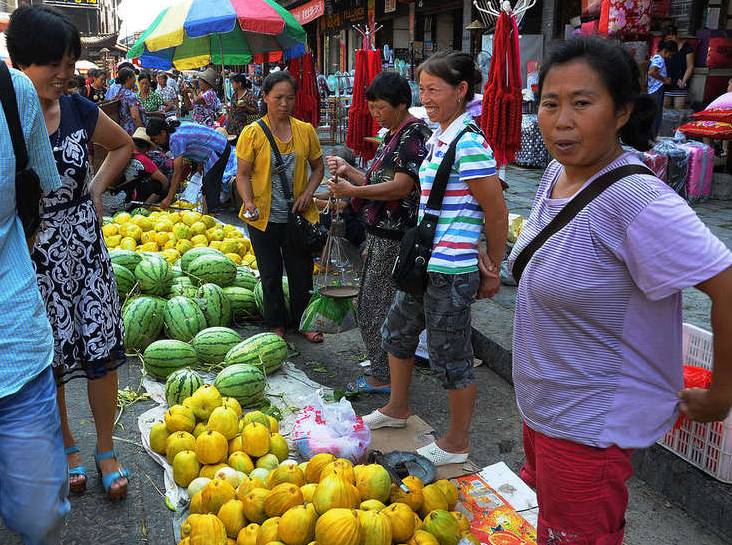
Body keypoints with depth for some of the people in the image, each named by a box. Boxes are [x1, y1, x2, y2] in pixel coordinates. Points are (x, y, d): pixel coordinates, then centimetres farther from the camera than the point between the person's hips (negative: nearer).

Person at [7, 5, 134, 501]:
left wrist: (96, 190, 6)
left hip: (86, 249, 3)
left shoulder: (79, 111, -2)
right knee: (47, 362, 11)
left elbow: (123, 145, 17)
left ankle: (106, 451, 24)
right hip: (31, 258, -2)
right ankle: (67, 448, 34)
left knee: (102, 350, 6)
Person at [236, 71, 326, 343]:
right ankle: (277, 325, 29)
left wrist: (307, 193, -7)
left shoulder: (305, 130, 0)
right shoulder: (252, 132, -7)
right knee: (271, 275, 12)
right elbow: (243, 175, -6)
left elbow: (318, 167, 10)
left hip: (297, 216, 2)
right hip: (264, 218, -2)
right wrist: (249, 203, -23)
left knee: (301, 272, 12)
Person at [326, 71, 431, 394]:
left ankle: (384, 377, 9)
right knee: (370, 304, 16)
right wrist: (348, 171, 6)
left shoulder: (413, 133, -14)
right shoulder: (392, 135, 17)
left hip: (395, 236, -10)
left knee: (377, 307, -3)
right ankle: (382, 369, 28)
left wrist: (352, 191, -21)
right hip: (381, 233, 10)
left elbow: (402, 186, -22)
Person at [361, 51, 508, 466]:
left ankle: (457, 444, 26)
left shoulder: (469, 144, -18)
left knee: (452, 357, 6)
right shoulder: (439, 137, 11)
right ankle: (397, 408, 47)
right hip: (422, 264, 10)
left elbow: (497, 214, -15)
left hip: (451, 272, -10)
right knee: (397, 332, 24)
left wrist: (492, 270, -6)